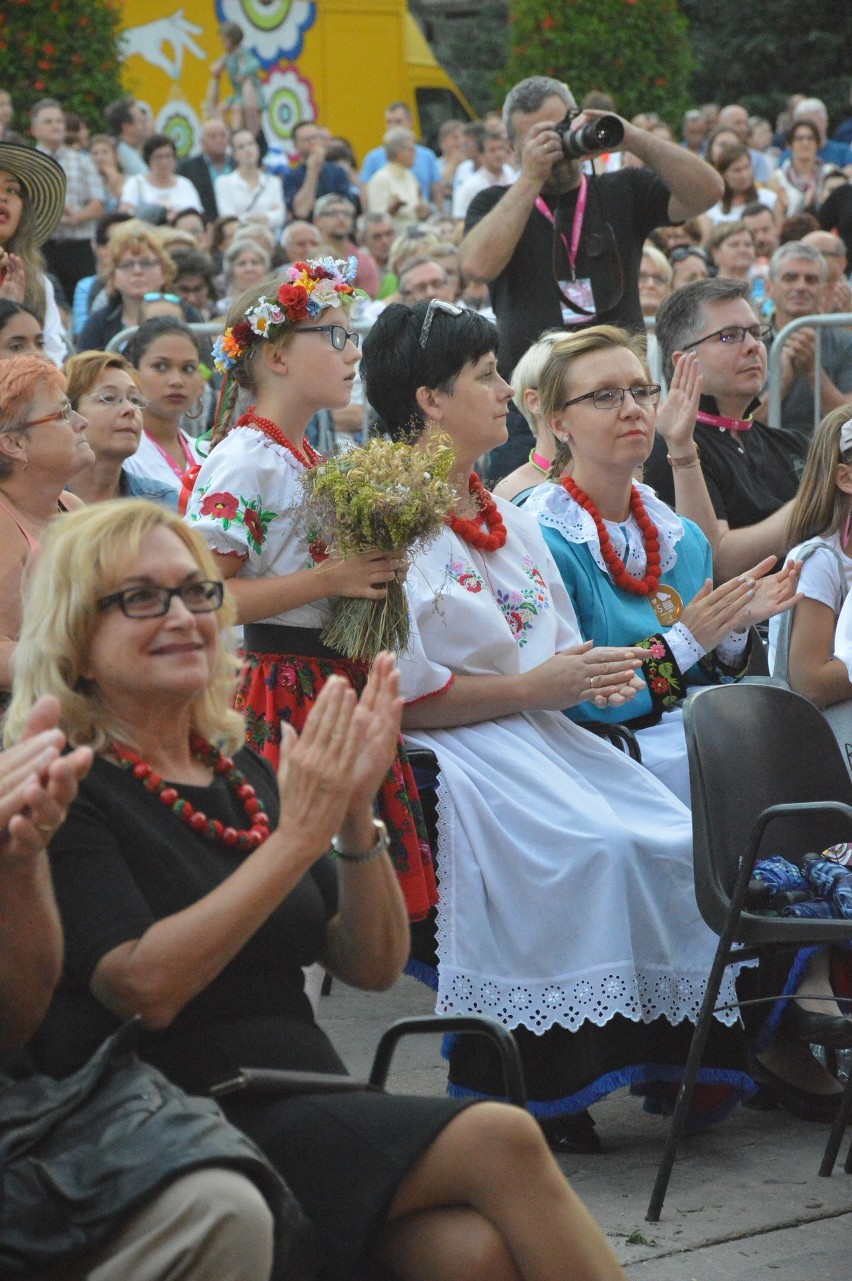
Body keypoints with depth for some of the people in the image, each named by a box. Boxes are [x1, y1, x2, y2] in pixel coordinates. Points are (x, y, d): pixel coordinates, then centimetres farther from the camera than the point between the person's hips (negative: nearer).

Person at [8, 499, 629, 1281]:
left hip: (315, 1113, 6)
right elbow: (145, 988, -17)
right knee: (501, 1141, -25)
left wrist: (356, 816, -5)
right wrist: (298, 835, -17)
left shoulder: (244, 776, 19)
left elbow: (374, 966, 13)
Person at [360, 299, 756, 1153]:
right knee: (589, 849, -30)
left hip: (540, 732, 8)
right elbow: (395, 696, -16)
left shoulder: (507, 520, 19)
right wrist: (533, 686, -15)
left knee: (676, 841, -13)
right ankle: (532, 1086, -24)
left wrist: (590, 677, -1)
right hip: (458, 752, -8)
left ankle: (670, 1054, -7)